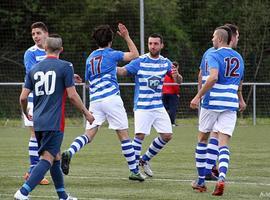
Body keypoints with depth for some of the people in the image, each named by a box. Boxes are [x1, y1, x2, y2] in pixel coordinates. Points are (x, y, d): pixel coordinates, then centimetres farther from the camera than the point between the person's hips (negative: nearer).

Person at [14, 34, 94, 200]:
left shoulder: (34, 69, 9)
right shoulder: (65, 67, -5)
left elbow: (23, 97, 7)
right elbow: (72, 95, -8)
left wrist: (26, 113, 27)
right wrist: (86, 113, 5)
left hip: (38, 121, 6)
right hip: (55, 122, -6)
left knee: (56, 156, 18)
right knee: (48, 158, -9)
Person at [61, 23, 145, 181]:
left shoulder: (90, 58, 16)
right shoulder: (111, 54, -1)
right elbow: (135, 55, 4)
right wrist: (127, 37, 11)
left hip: (95, 101, 5)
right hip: (111, 99, -5)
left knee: (89, 135, -2)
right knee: (124, 135, 4)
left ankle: (69, 153, -30)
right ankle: (134, 171, 8)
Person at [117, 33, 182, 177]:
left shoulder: (165, 63, 6)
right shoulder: (140, 61, -6)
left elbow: (179, 81, 7)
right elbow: (123, 71, -13)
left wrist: (176, 76, -18)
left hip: (158, 106, 5)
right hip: (142, 106, -5)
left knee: (167, 135, 3)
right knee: (140, 135, -17)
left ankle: (145, 160, 19)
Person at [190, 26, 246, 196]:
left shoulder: (213, 55, -7)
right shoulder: (238, 57, 13)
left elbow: (213, 77, -24)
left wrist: (198, 96, -20)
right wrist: (240, 100, 43)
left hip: (212, 102, -4)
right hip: (231, 104, 4)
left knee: (203, 139, 15)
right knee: (224, 145, -3)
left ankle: (201, 181, 19)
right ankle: (222, 178, -28)